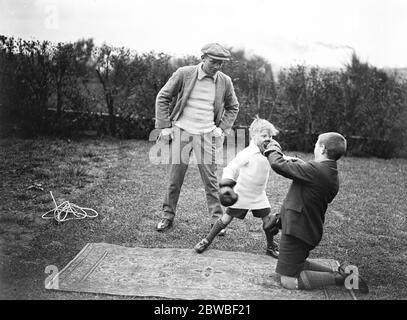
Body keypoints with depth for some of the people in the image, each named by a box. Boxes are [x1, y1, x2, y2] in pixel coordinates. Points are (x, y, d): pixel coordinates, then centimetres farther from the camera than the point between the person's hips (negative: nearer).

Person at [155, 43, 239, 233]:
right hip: (181, 132, -1)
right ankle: (168, 216, 20)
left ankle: (217, 219, 13)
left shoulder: (225, 81, 2)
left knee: (210, 179, 2)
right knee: (174, 178, 5)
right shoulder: (184, 74, -6)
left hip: (207, 135, 1)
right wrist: (164, 127, -4)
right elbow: (162, 98, 0)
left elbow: (233, 107, 17)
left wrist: (222, 128, 4)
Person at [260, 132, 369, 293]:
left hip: (297, 230, -10)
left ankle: (338, 277, -3)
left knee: (288, 280, -2)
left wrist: (272, 148, -3)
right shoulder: (331, 174, 6)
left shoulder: (315, 170, -24)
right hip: (310, 230, 10)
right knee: (297, 263, 28)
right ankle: (340, 273, 16)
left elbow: (279, 165, -23)